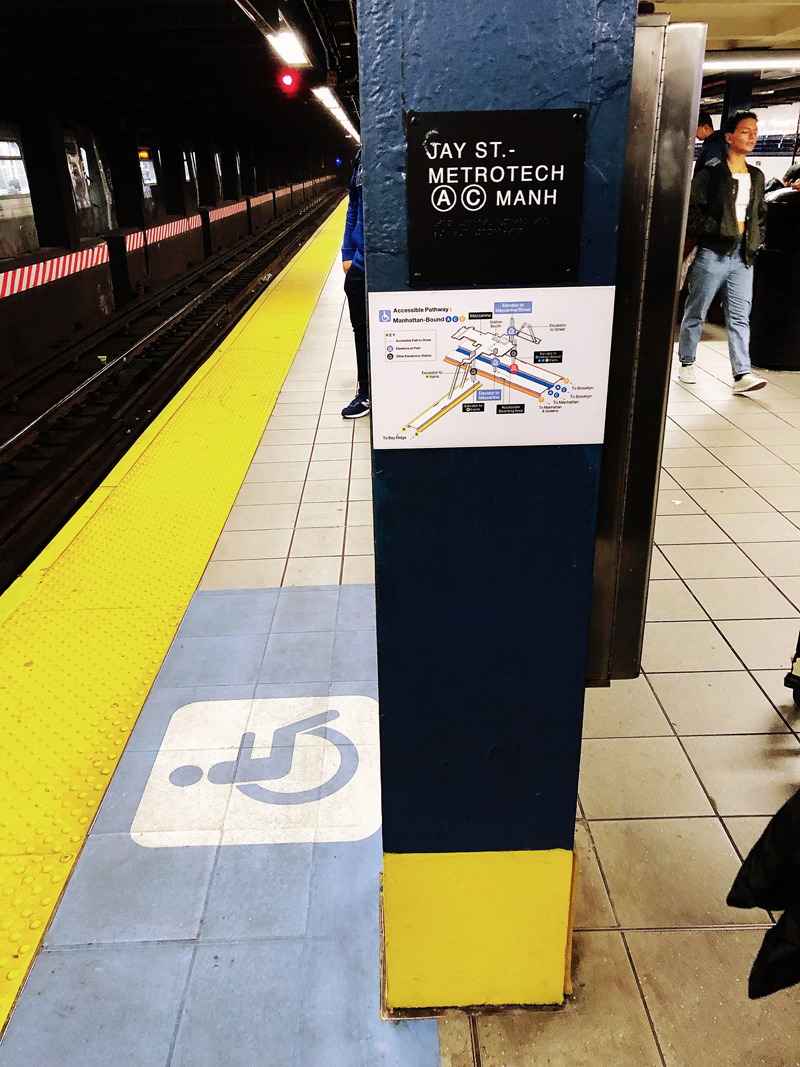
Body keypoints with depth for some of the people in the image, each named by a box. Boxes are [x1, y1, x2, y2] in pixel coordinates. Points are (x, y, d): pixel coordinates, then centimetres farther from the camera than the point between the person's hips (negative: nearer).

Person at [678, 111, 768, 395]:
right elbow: (689, 210, -9)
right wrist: (717, 229, -15)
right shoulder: (710, 173, -2)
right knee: (696, 313, 5)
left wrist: (756, 242, 10)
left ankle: (742, 374, -7)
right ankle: (686, 364, 20)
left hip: (743, 256, 5)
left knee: (740, 316, -2)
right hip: (713, 254, -4)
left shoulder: (757, 177, 16)